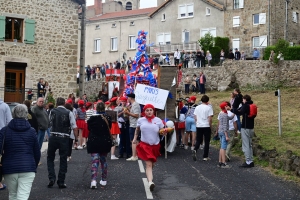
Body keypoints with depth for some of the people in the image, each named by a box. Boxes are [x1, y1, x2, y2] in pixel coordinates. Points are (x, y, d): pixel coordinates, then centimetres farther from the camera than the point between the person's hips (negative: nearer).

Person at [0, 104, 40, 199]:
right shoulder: (31, 131, 2)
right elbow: (37, 153, 6)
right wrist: (34, 166, 22)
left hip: (9, 169, 1)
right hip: (28, 169, -1)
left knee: (12, 195, 18)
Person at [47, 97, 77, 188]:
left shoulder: (52, 112, 2)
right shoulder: (69, 113, -4)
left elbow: (50, 123, 14)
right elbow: (74, 127, -8)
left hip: (53, 137, 1)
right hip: (64, 138, -1)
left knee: (50, 158, 16)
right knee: (63, 160, 8)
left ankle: (51, 178, 3)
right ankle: (61, 182, 12)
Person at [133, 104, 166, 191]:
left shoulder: (158, 120, -4)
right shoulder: (140, 120, -1)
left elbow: (162, 132, -1)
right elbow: (137, 129, 17)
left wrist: (164, 132, -22)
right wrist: (135, 138, 12)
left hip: (155, 145, 2)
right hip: (145, 145, -2)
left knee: (152, 163, 20)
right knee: (148, 164, -14)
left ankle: (149, 175, 49)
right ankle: (150, 182, -24)